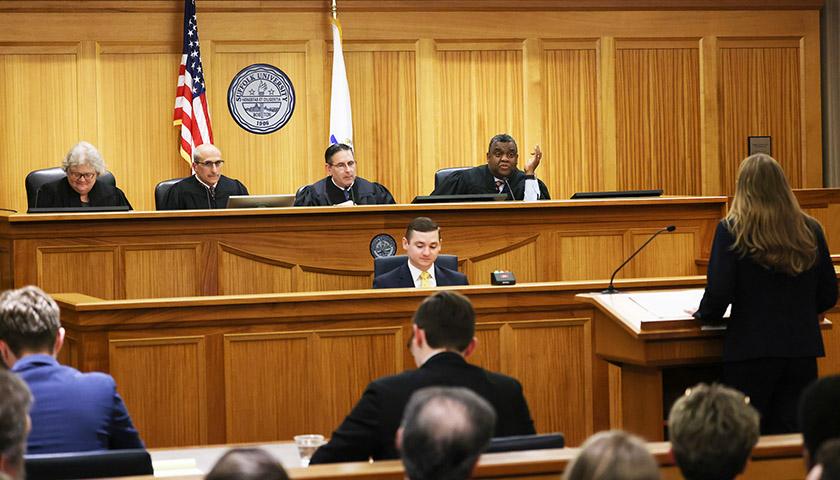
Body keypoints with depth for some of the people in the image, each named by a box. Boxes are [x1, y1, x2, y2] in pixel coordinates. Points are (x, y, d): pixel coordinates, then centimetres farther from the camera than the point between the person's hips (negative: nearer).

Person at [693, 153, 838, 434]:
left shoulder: (731, 230, -8)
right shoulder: (810, 230, 4)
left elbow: (719, 293, -11)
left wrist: (703, 315, 10)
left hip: (751, 351, -3)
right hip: (802, 349, 3)